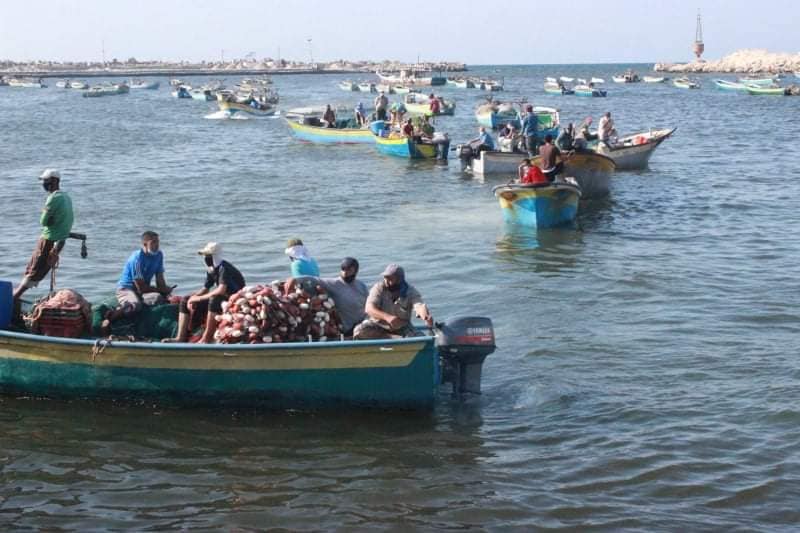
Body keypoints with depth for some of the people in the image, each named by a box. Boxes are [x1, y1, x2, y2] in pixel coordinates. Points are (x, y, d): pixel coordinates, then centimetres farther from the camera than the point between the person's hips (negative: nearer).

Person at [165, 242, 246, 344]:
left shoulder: (224, 268, -21)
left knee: (214, 300, -42)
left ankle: (206, 339, -36)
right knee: (185, 300, 5)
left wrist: (199, 298, -24)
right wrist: (193, 298, -9)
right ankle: (180, 337, -2)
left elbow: (221, 290, -33)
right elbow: (205, 289, 12)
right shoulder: (211, 270, 6)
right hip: (218, 300, 10)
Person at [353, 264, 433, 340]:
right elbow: (369, 309, -22)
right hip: (378, 325, 1)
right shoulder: (378, 288, -10)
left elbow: (419, 306, -29)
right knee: (359, 331, -30)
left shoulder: (410, 292, -10)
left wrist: (426, 317, -54)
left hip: (401, 328, 0)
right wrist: (387, 317, -40)